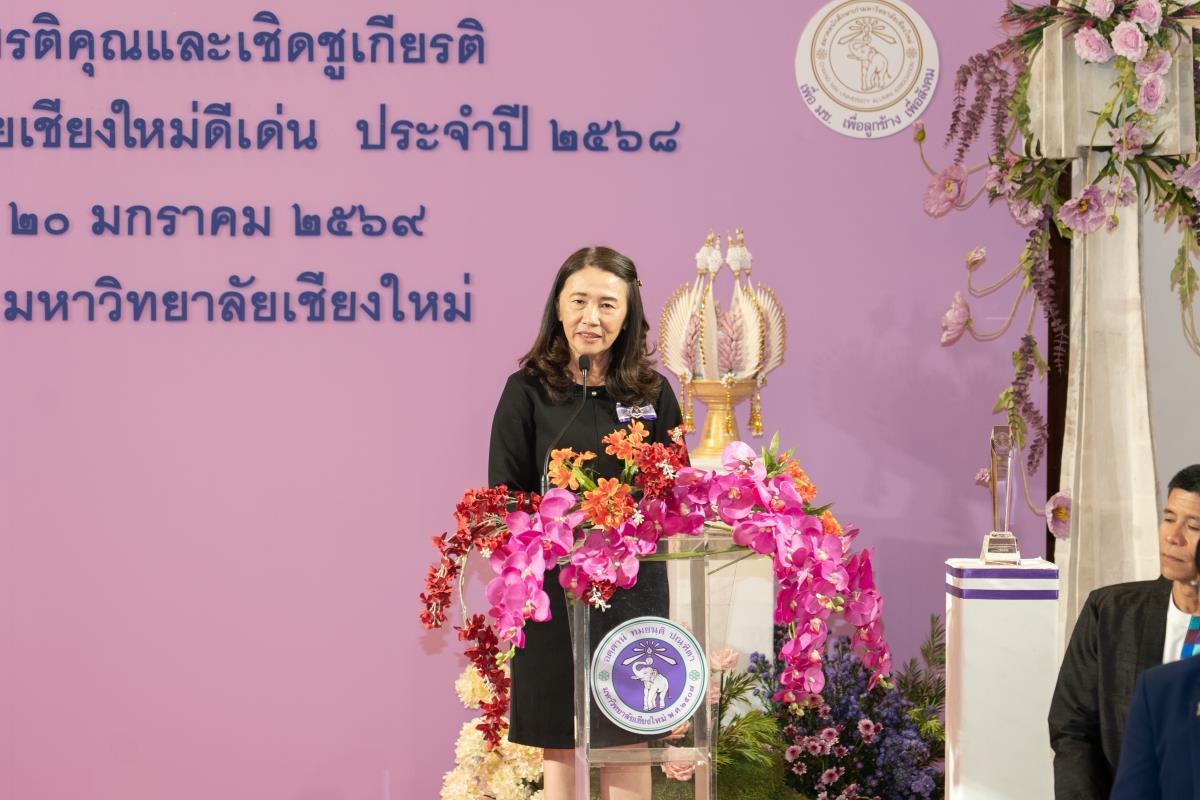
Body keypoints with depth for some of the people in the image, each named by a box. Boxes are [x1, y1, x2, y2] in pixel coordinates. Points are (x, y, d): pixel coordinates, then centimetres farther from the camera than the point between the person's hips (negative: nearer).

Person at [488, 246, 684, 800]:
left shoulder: (653, 393, 5)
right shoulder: (528, 391, -1)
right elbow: (505, 499, -1)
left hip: (633, 585, 2)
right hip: (553, 588, -2)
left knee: (628, 743, 6)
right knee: (560, 745, 4)